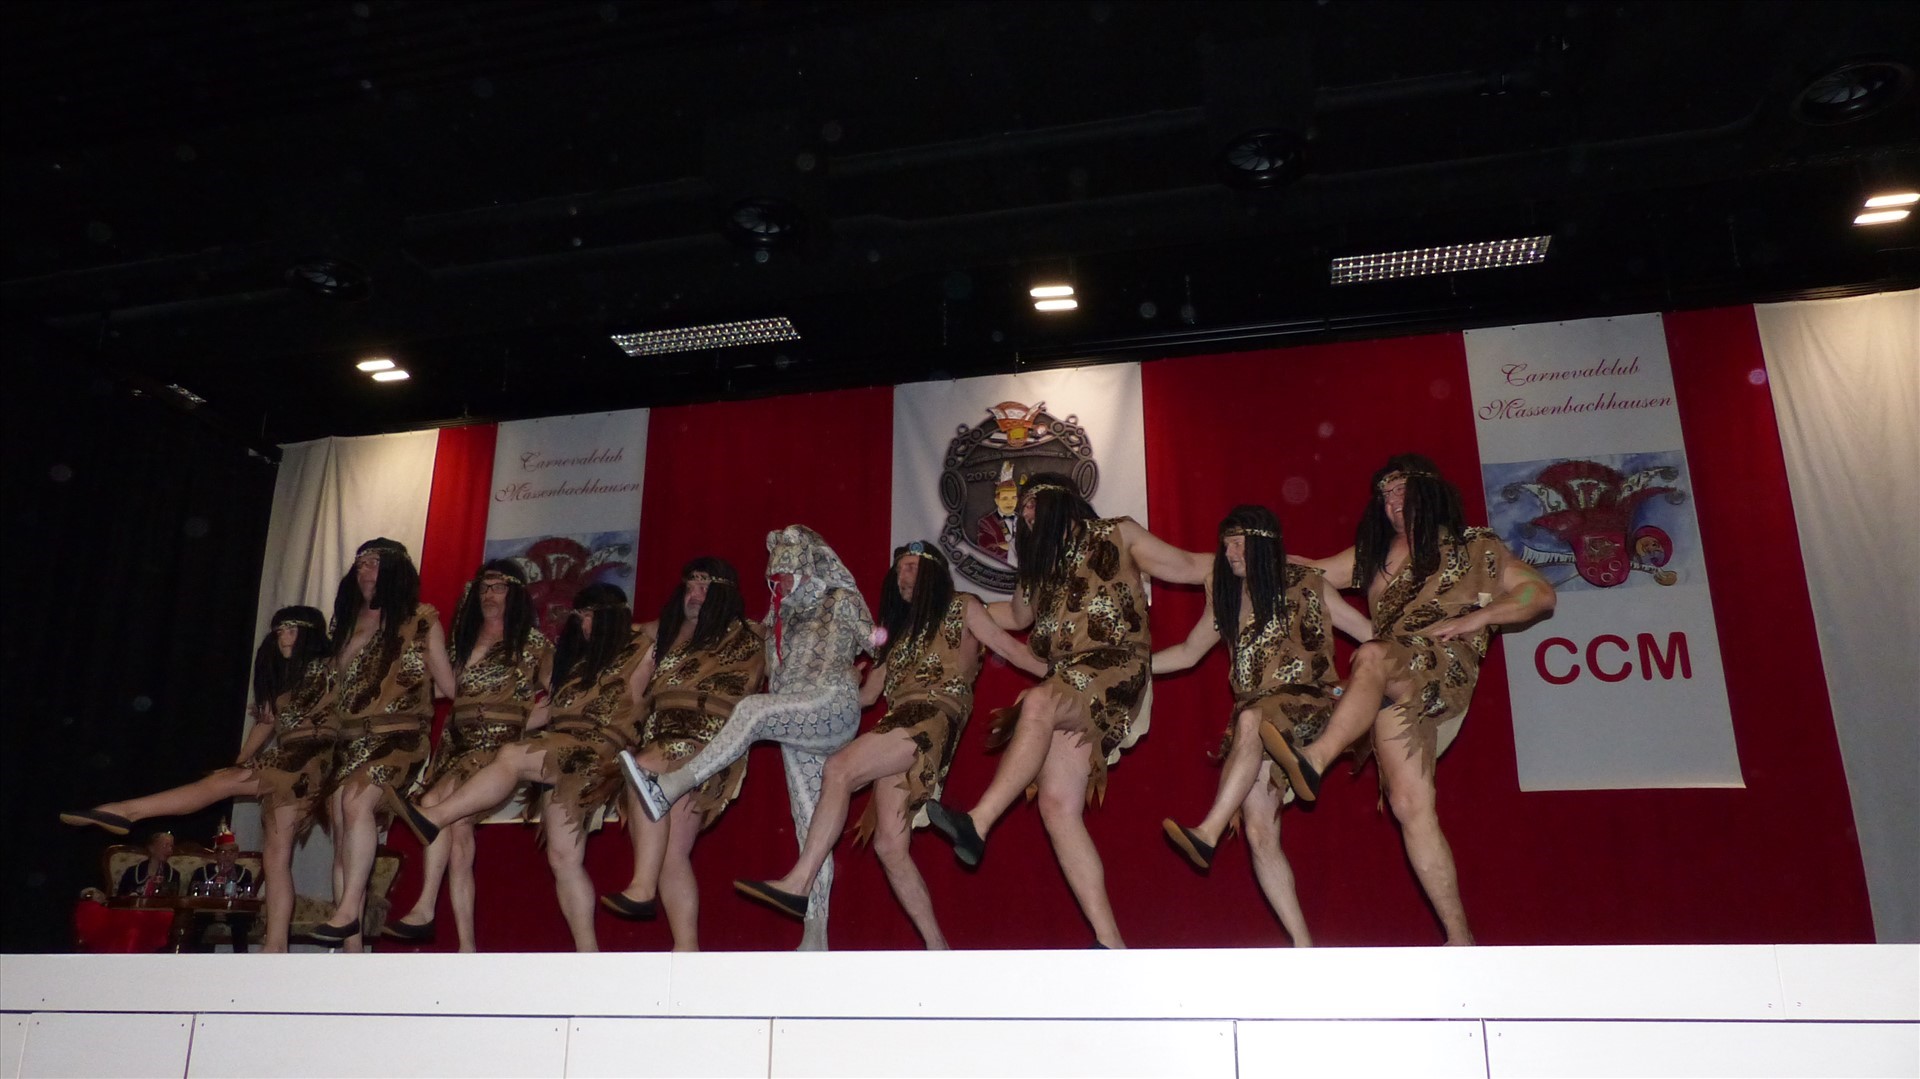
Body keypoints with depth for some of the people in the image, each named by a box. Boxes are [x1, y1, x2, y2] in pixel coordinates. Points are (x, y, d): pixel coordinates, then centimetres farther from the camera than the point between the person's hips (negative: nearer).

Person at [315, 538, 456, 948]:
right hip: (350, 740, 5)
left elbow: (447, 686, 5)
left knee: (357, 799, -31)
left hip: (399, 739, -5)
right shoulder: (349, 622, 19)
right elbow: (337, 683, 20)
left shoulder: (421, 621, 4)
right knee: (344, 836, -6)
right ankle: (353, 952, -5)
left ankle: (348, 911, -29)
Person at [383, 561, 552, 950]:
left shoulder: (530, 640, 5)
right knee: (458, 830, -10)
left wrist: (525, 723, -8)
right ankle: (467, 947, -11)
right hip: (460, 743, 5)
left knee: (435, 802, -26)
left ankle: (424, 910, -22)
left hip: (500, 744, -5)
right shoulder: (465, 638, 22)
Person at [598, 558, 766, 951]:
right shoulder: (666, 634, 25)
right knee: (670, 854, -7)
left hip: (706, 746, -5)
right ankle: (687, 949, -10)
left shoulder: (742, 637, 11)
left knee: (646, 768, -34)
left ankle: (642, 889, -34)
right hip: (660, 743, 6)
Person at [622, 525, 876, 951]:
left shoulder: (842, 601, 11)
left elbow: (874, 644, 9)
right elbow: (774, 678, 26)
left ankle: (672, 787, -42)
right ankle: (815, 937, -7)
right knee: (809, 824, -3)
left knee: (753, 709, -32)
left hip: (834, 707, -6)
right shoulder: (783, 618, 27)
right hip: (794, 723, 6)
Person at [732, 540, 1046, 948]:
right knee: (890, 845, -6)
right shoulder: (899, 626, 32)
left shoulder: (961, 607, 14)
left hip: (935, 716, -7)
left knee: (840, 769, -27)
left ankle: (798, 883, -29)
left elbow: (1008, 646, 6)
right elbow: (868, 693, 31)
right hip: (898, 727, 7)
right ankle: (938, 949, -4)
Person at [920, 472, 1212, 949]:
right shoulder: (1040, 562, 28)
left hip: (1116, 672, -5)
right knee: (1057, 807, -13)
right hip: (1067, 686, 6)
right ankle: (1110, 941, -14)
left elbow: (1189, 567, 12)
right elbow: (1017, 615, 45)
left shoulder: (1116, 535, 11)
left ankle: (977, 824, -42)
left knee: (1040, 702, -37)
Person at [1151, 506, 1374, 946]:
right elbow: (1187, 653, 26)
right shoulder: (1227, 597, 18)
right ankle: (1303, 946, -12)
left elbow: (1372, 635, 6)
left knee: (1251, 719, -39)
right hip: (1256, 723, 5)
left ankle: (1208, 834, -46)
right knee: (1259, 833, -14)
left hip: (1308, 705, -5)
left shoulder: (1304, 586, 4)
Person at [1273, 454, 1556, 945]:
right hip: (1393, 686, 4)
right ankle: (1459, 937, -8)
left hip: (1446, 669, -4)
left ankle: (1315, 760, -52)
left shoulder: (1471, 545, 12)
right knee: (1409, 806, -10)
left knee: (1372, 656, -36)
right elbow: (1310, 573, 26)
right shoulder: (1374, 554, 26)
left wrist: (1471, 619, -7)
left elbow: (1540, 593, 6)